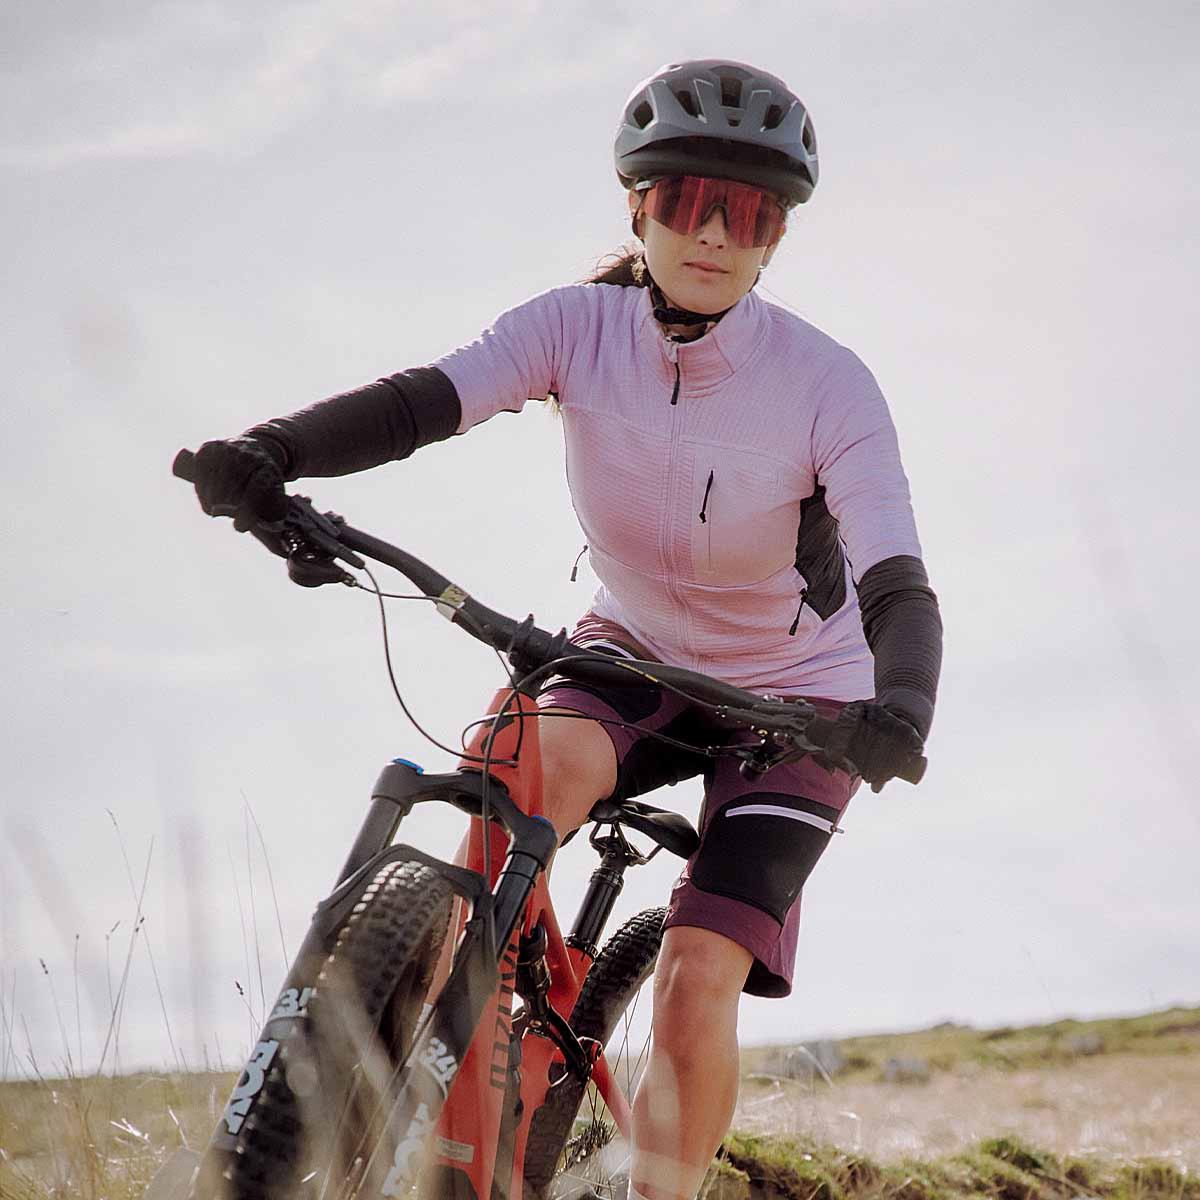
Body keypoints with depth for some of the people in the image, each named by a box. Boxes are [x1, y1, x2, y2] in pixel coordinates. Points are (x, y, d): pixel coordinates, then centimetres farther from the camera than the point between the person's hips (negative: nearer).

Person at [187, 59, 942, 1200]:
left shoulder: (827, 385, -24)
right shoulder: (580, 326, -17)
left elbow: (897, 584, -32)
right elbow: (422, 399, -32)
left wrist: (900, 705, -54)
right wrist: (273, 450, -51)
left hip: (793, 696, -2)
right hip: (634, 647, 2)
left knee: (696, 985, -16)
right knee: (533, 770, -33)